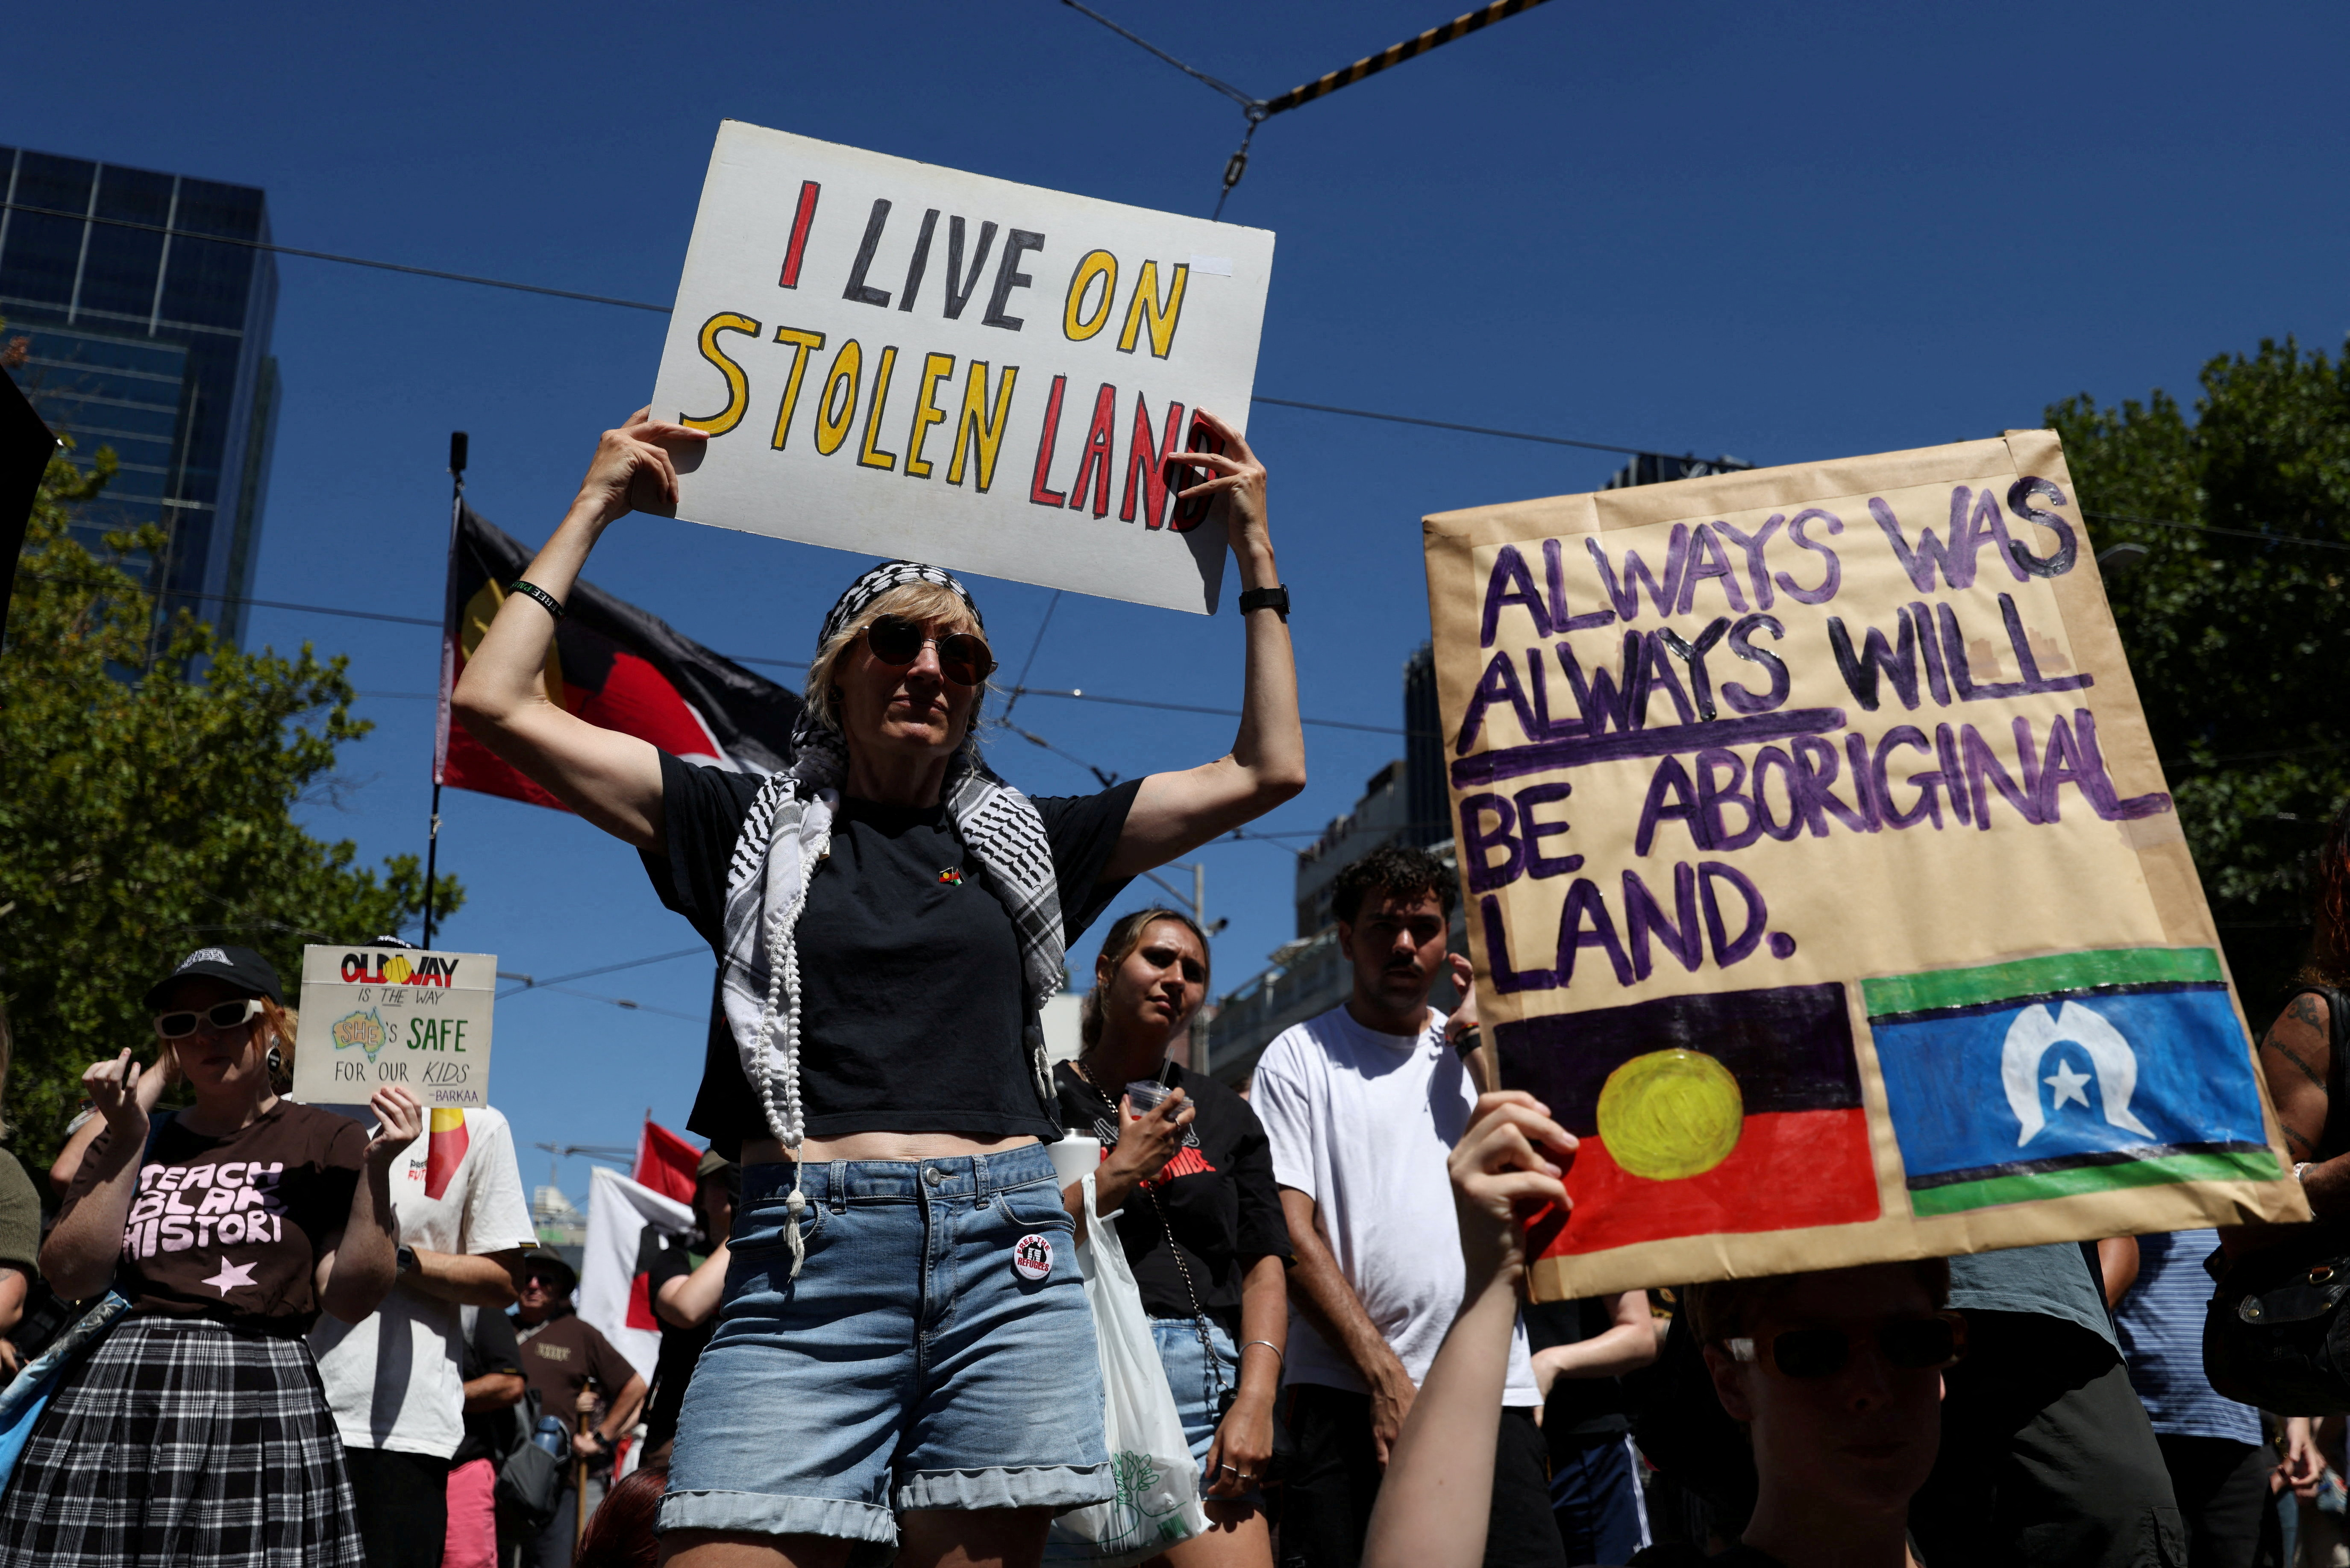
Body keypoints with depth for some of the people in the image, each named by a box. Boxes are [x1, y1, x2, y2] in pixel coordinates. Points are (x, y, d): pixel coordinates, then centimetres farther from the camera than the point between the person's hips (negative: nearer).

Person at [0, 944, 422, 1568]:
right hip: (108, 1402, 3)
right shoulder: (133, 1137, 17)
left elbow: (351, 1297, -3)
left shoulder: (327, 1138, 6)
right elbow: (72, 1276, 4)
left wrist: (377, 1169, -13)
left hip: (261, 1400, -3)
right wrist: (127, 1143, -1)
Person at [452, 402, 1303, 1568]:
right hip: (803, 1256, -1)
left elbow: (1267, 770, 18)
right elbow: (497, 701, 12)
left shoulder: (1023, 842, 18)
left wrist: (1254, 551, 17)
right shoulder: (755, 827, 15)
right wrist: (596, 508, 15)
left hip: (1003, 1255, 2)